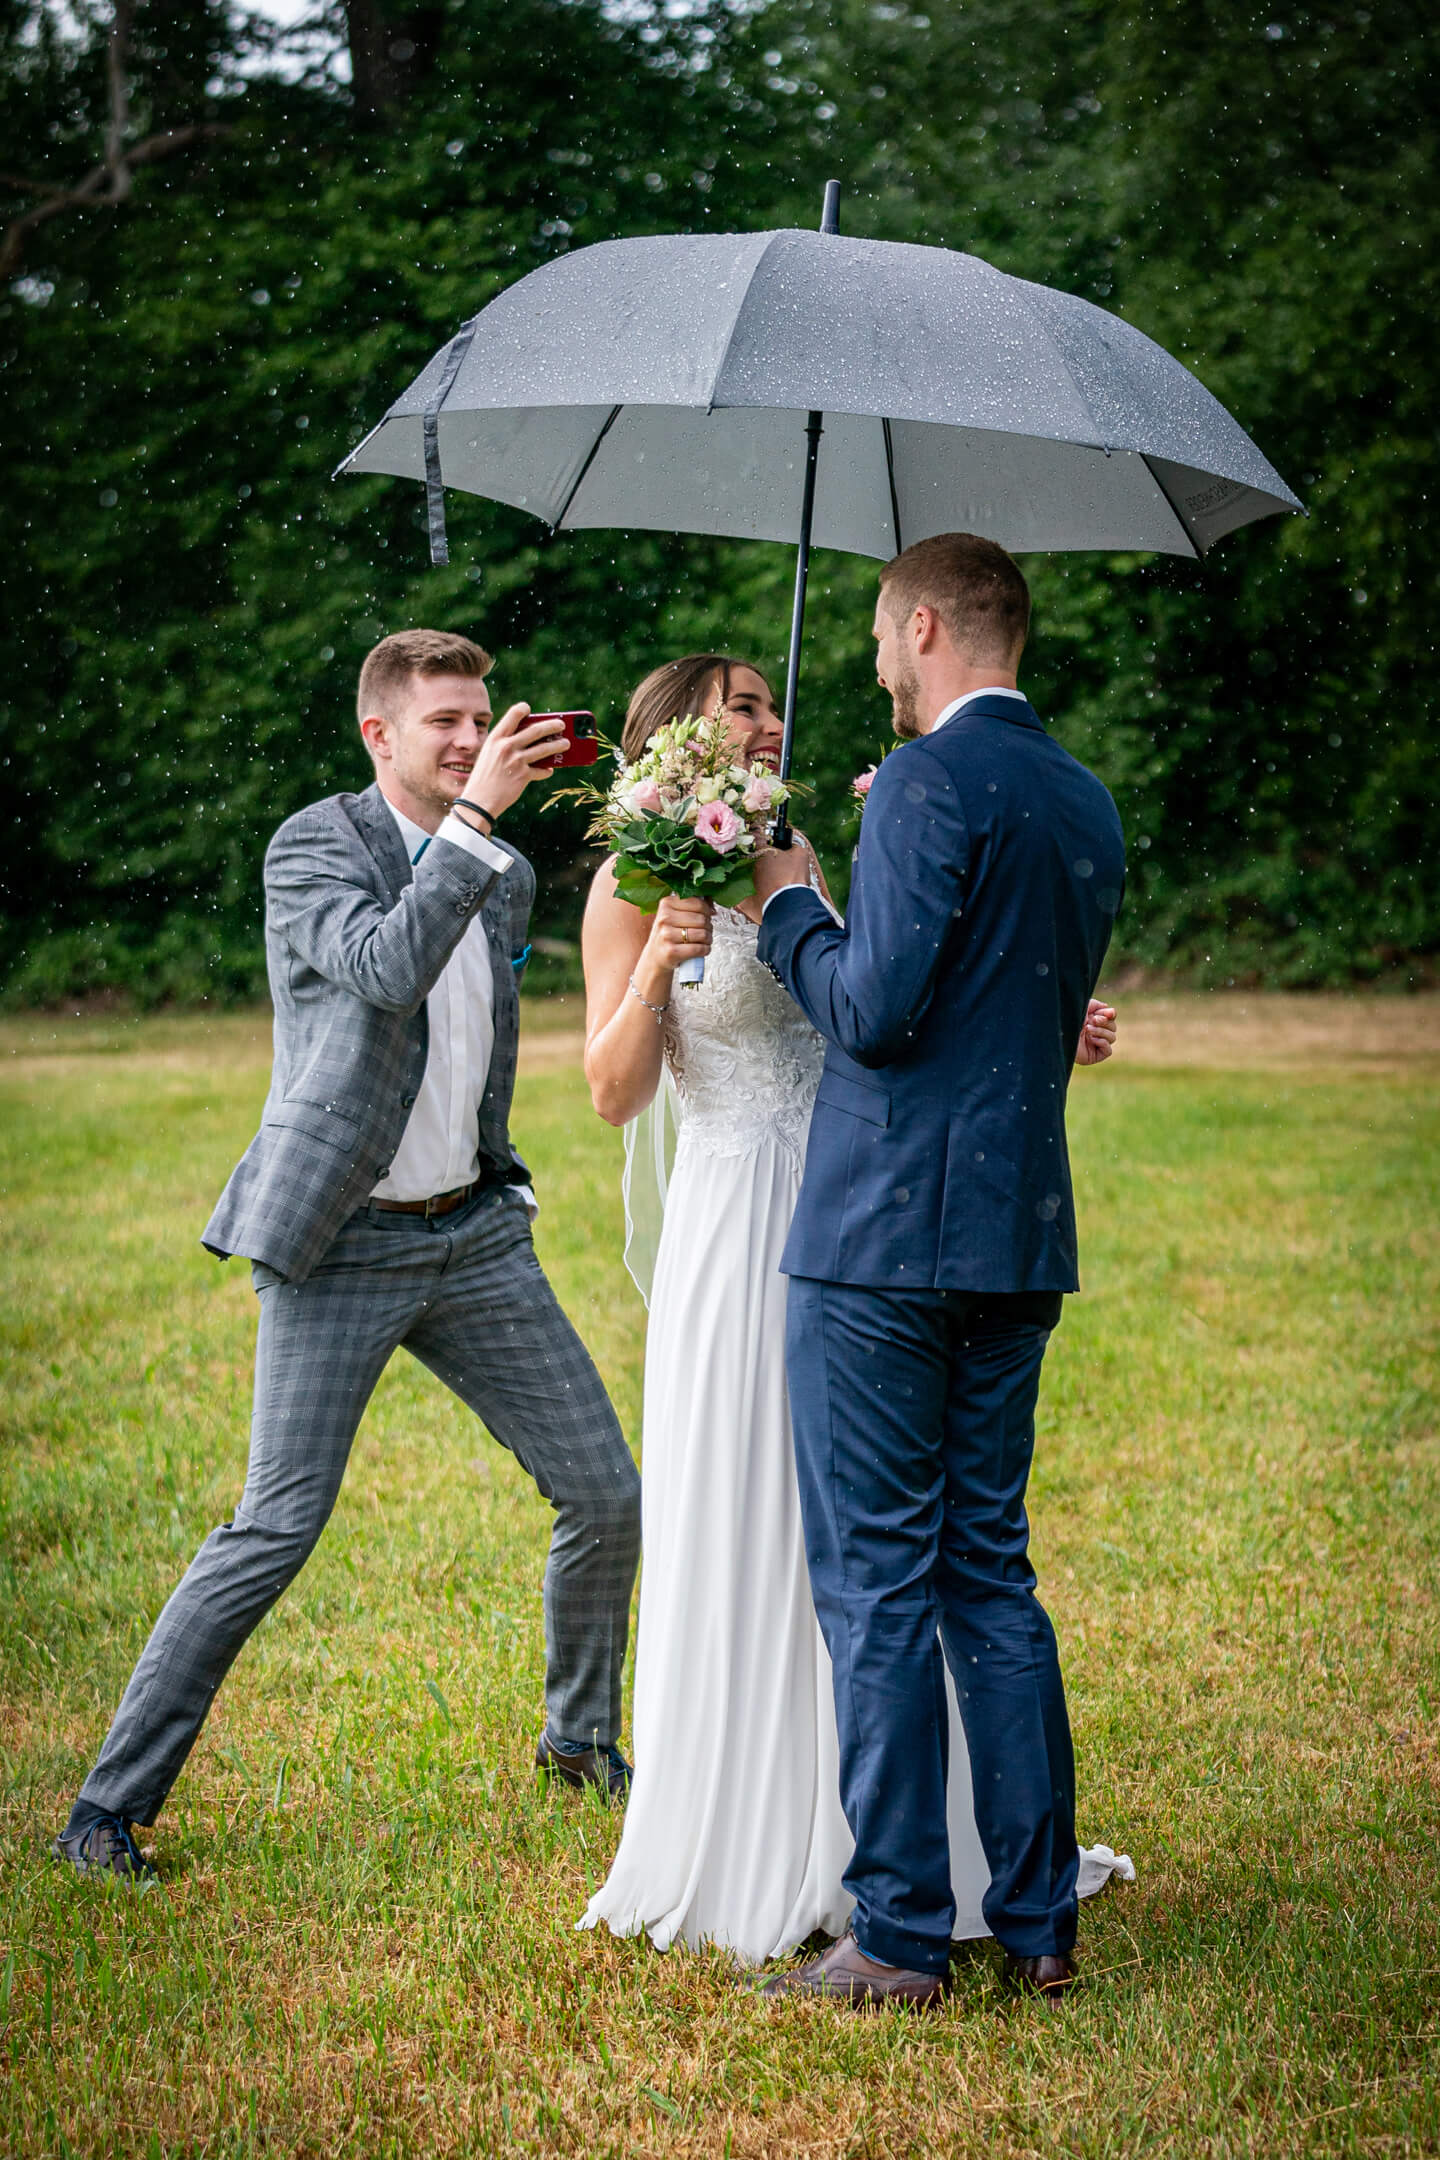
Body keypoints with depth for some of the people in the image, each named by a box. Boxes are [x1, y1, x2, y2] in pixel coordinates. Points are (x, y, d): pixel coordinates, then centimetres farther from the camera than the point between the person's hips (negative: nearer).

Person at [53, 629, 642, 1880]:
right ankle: (110, 1805, -1)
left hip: (473, 1234, 6)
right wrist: (476, 815, -27)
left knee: (607, 1495, 5)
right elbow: (386, 968, -28)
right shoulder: (312, 846, -8)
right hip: (341, 1247, -6)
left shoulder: (506, 878, 11)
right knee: (277, 1527, -12)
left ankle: (582, 1737, 29)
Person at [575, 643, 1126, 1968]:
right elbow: (616, 1095, -7)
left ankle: (865, 1846, 20)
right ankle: (744, 1856, 12)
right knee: (747, 1541, -1)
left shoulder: (794, 855, 14)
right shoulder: (637, 885, -2)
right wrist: (657, 967, -22)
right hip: (744, 1232, -6)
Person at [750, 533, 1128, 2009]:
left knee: (876, 1583, -1)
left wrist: (788, 907, 0)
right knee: (991, 1572, 14)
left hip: (887, 1234, -8)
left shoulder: (932, 782, -13)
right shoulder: (1087, 806, 14)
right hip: (1023, 1233, 8)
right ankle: (1039, 1923, 17)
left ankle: (899, 1937, 3)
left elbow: (875, 1012, -18)